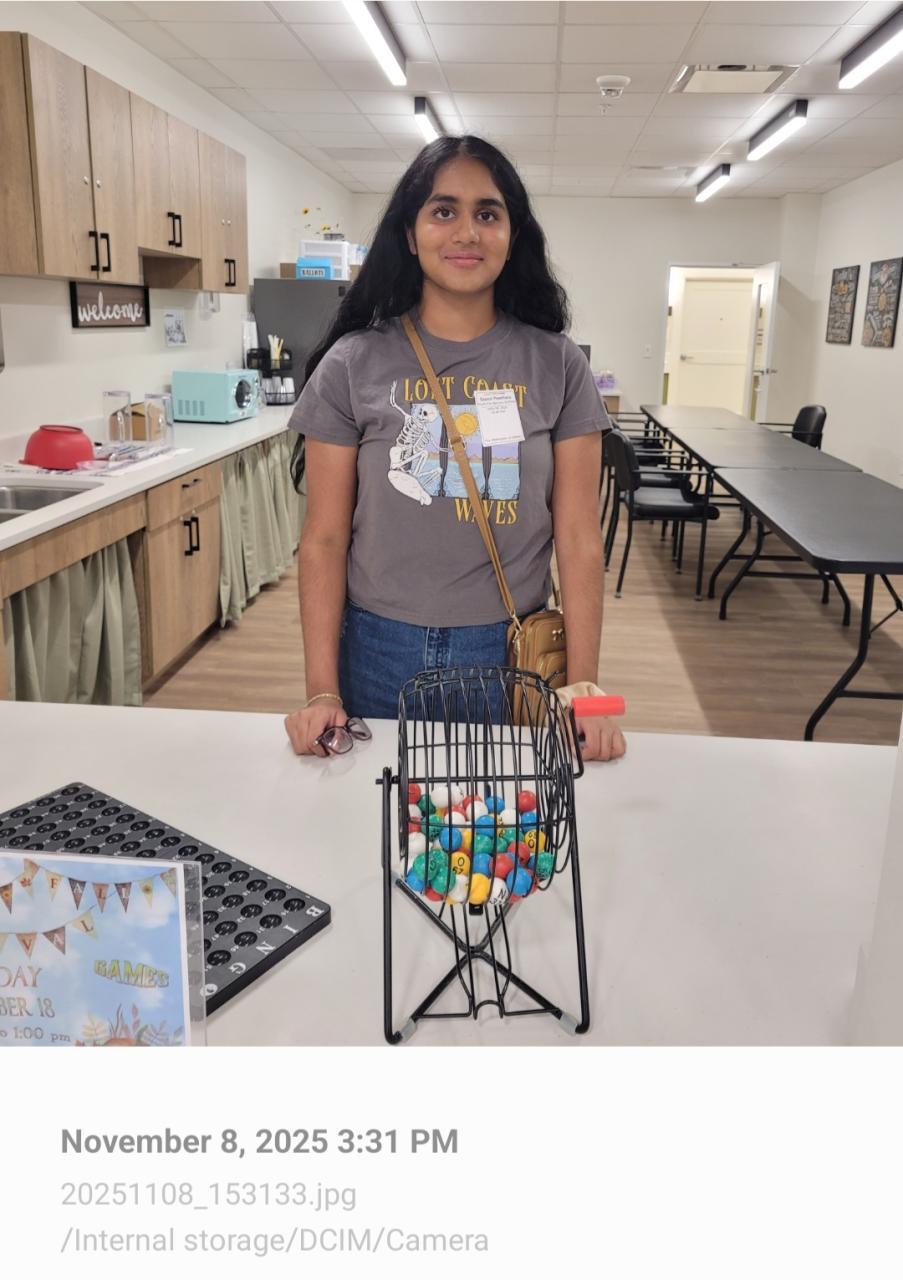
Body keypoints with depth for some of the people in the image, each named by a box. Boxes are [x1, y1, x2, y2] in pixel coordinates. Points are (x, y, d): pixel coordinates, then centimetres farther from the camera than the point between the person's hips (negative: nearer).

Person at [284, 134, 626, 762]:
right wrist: (322, 692, -10)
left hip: (514, 656, 0)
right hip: (381, 652, 0)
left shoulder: (558, 366, -1)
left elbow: (579, 539, -3)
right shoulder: (352, 364, -3)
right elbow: (325, 540, -3)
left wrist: (584, 692, -10)